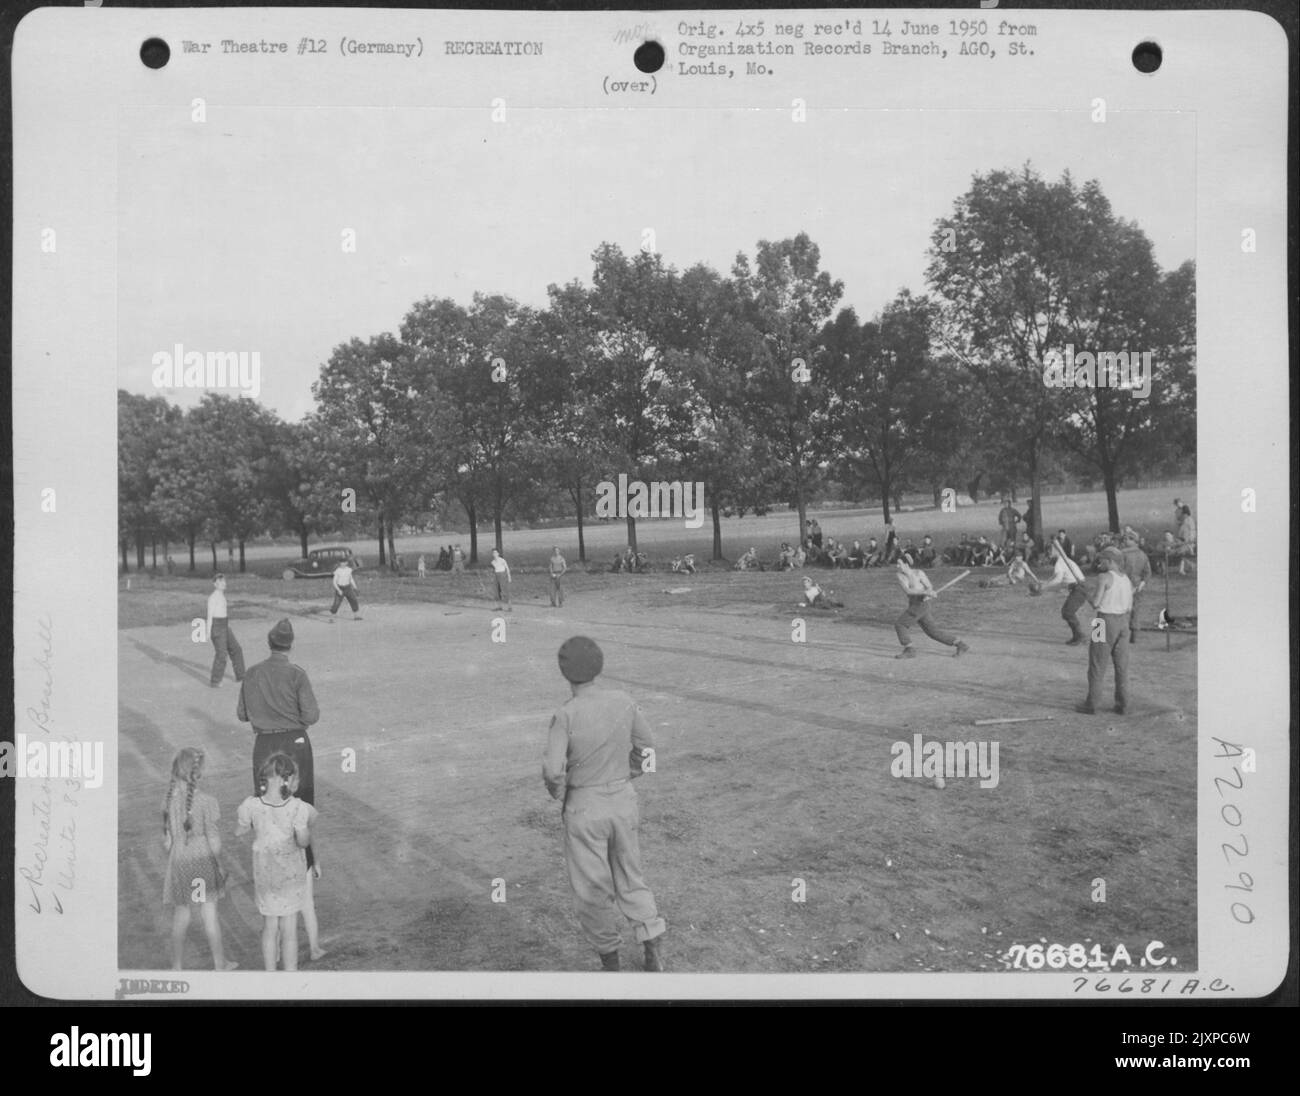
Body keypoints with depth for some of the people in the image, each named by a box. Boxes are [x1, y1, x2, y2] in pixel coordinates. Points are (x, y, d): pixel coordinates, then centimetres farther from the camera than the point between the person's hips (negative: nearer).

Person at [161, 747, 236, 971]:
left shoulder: (169, 799, -7)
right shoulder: (206, 802, -19)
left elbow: (167, 839, 1)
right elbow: (213, 839, -13)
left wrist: (172, 861, 15)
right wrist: (219, 864, 1)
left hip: (179, 861, 3)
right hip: (203, 860, -2)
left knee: (180, 918, 16)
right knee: (210, 915, 15)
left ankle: (177, 967, 27)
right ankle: (219, 964, 30)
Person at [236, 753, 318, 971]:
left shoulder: (251, 805, -20)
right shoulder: (298, 807, -25)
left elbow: (239, 831, -2)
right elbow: (303, 842, -16)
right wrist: (308, 824, 2)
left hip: (264, 874, 2)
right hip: (291, 875, -2)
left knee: (269, 927, 19)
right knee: (289, 929, 12)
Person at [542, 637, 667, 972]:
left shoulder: (565, 715, -21)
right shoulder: (622, 700, -7)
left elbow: (553, 771, -25)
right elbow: (646, 745, 6)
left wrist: (558, 793, -3)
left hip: (585, 808, -4)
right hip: (623, 801, 4)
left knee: (591, 888, 14)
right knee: (629, 876, 21)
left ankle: (609, 960, 25)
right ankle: (653, 949, 11)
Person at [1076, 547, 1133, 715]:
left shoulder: (1104, 578, -13)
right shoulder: (1127, 580, 8)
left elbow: (1096, 602, -15)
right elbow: (1129, 608, 9)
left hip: (1106, 621, -6)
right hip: (1123, 622, 7)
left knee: (1097, 664, 0)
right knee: (1121, 665, 10)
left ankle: (1091, 704, 3)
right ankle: (1122, 704, 12)